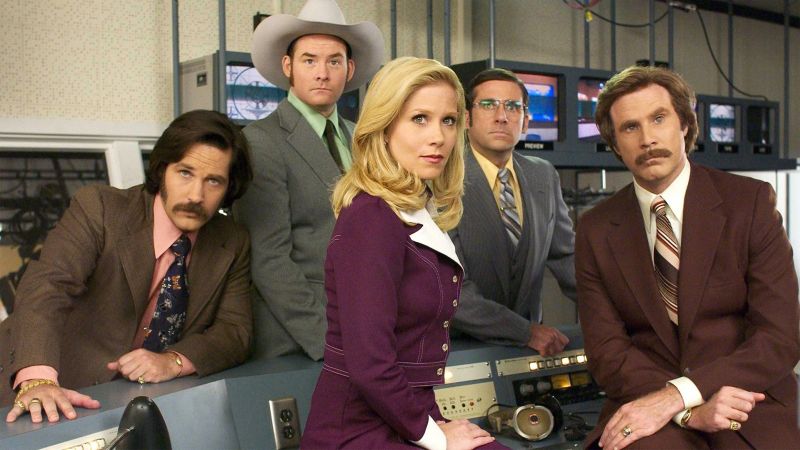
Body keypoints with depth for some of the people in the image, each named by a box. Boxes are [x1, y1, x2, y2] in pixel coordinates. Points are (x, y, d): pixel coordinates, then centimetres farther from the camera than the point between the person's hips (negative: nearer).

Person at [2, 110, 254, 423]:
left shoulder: (233, 245, 1)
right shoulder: (98, 209, -11)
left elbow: (235, 331, -1)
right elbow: (47, 284, -24)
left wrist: (175, 361, -21)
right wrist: (36, 379, -40)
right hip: (64, 403, -3)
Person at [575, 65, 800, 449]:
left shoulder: (751, 202, 0)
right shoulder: (595, 230, 5)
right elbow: (606, 350, 0)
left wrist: (677, 395, -19)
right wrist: (690, 411, -17)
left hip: (748, 412, 1)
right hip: (645, 406, 0)